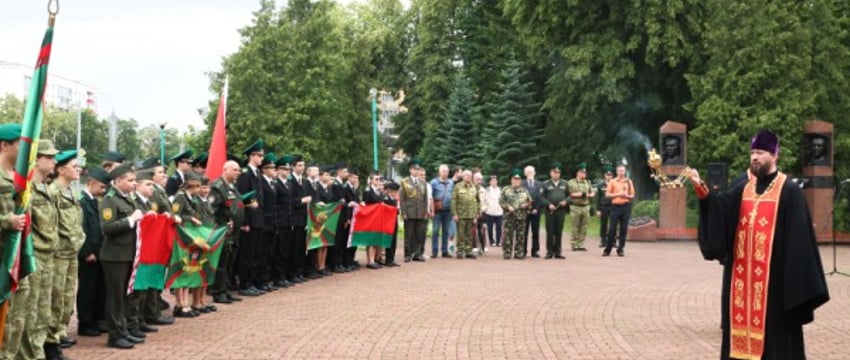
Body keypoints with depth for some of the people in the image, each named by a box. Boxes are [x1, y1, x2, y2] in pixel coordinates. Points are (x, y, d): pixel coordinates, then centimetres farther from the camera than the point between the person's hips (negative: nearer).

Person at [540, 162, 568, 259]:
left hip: (561, 211, 2)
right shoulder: (545, 184, 4)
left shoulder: (564, 184, 11)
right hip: (550, 211, -2)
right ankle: (549, 252, 5)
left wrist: (566, 201, -7)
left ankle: (557, 252, 10)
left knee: (559, 232, 4)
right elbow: (541, 197, -1)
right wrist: (549, 204, -14)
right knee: (550, 232, 0)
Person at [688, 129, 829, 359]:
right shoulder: (743, 189, 11)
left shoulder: (789, 192, -6)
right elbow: (719, 207, -4)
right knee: (743, 320, 9)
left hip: (774, 273, -6)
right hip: (743, 273, 6)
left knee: (774, 331, -1)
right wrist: (701, 189, -21)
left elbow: (798, 236, -9)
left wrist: (797, 279, -14)